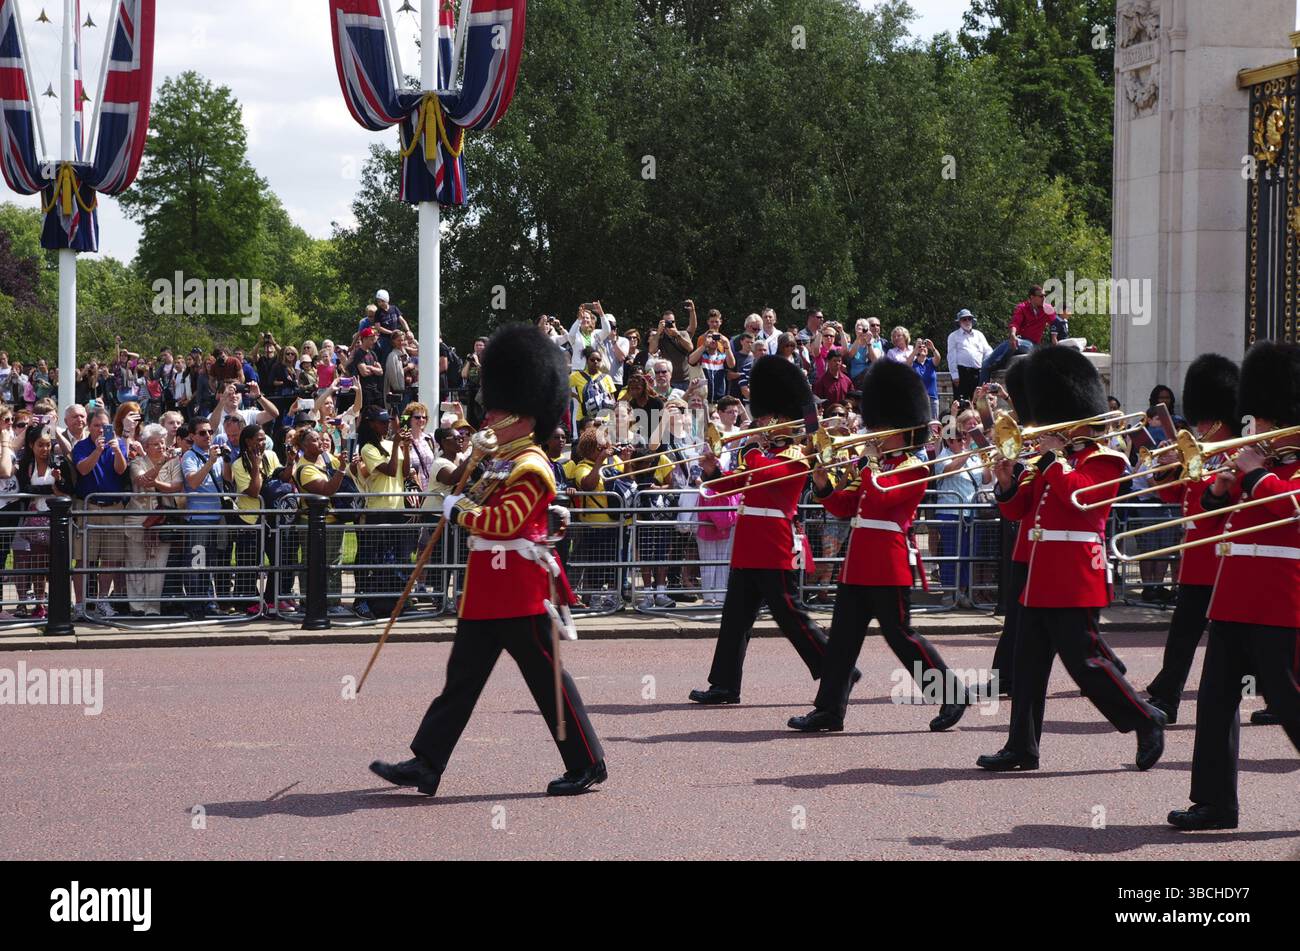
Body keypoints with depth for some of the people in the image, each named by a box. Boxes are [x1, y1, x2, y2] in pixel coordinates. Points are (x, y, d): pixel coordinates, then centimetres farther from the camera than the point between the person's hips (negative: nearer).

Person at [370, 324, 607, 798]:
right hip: (487, 592, 10)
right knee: (462, 676, 8)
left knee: (546, 677, -2)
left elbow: (504, 521, -24)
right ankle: (426, 765, 9)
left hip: (521, 592, -10)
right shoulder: (503, 462, 16)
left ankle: (588, 764, 8)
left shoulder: (530, 468, -15)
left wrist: (457, 509, -12)